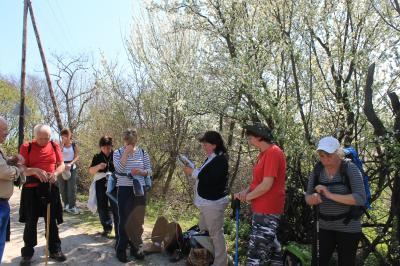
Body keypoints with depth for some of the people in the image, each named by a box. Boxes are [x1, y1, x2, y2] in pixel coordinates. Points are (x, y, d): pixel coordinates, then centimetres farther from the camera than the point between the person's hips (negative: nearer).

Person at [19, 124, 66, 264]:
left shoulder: (54, 146, 2)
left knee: (52, 221, 9)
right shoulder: (26, 147, -3)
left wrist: (55, 173, -14)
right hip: (31, 189, -1)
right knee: (31, 222, 7)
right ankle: (27, 253, 22)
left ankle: (55, 250, 22)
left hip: (50, 188, 2)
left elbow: (61, 165, 7)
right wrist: (35, 170, -25)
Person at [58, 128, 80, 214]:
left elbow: (77, 156, -2)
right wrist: (62, 144, -14)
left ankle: (72, 206, -5)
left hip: (72, 168, -1)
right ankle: (66, 204, 18)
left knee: (72, 187, -7)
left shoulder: (74, 145, 2)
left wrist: (70, 164, -17)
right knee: (63, 188, 5)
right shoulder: (60, 145, 3)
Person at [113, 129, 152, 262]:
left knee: (138, 220, 10)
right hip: (124, 190, -2)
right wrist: (126, 153, -19)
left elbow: (149, 171, 3)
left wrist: (139, 172, -17)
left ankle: (136, 248, 25)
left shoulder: (142, 153, 3)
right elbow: (119, 169, -18)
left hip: (139, 190, 2)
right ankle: (121, 250, 16)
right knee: (124, 220, 2)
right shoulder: (118, 153, -2)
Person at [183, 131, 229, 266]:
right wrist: (192, 171, 3)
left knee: (216, 233, -2)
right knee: (203, 231, 20)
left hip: (214, 203, -10)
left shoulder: (220, 159, -17)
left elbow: (211, 179, -26)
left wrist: (193, 172, -18)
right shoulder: (210, 158, 13)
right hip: (206, 202, 10)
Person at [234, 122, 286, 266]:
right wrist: (245, 192, 0)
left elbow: (266, 185, -23)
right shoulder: (263, 153, 12)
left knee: (256, 250, -6)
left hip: (267, 210, -10)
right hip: (262, 208, 10)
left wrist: (247, 197, -11)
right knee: (269, 242, 22)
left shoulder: (273, 153, -19)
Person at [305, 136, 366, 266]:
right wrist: (313, 198, -26)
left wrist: (330, 195, -30)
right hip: (325, 226, 4)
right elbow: (308, 198, -2)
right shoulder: (317, 171, -3)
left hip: (348, 227, -4)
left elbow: (360, 199, -23)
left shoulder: (351, 169, -16)